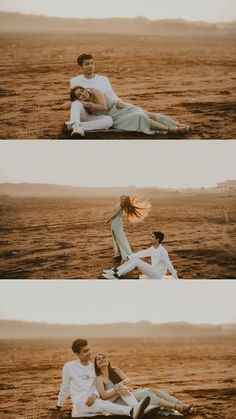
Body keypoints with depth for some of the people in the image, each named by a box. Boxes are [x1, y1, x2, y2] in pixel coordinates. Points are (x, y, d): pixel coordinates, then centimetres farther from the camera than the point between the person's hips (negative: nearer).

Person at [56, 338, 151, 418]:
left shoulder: (94, 367, 15)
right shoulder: (69, 367, 5)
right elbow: (65, 387, 18)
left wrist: (95, 395, -18)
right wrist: (58, 405, 27)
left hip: (94, 400, 6)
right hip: (80, 401, -6)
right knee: (103, 404, -37)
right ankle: (132, 411, -64)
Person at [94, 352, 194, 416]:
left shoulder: (114, 370, 16)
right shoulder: (99, 379, -3)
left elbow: (128, 379, 4)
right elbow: (103, 395, -17)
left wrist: (121, 383, -18)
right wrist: (116, 391, -31)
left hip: (128, 395, 7)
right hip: (118, 402, -7)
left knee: (152, 390, -16)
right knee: (146, 394, -26)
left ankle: (180, 404, -28)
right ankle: (176, 407, -37)